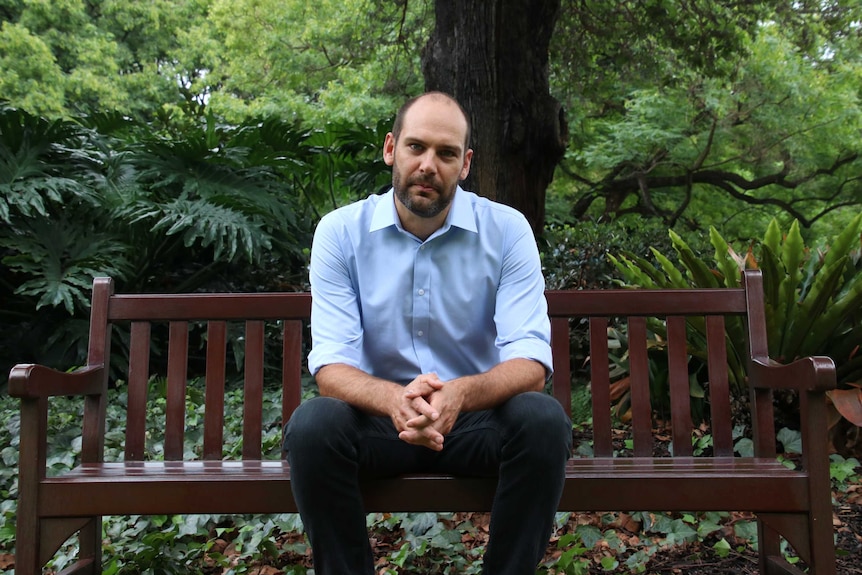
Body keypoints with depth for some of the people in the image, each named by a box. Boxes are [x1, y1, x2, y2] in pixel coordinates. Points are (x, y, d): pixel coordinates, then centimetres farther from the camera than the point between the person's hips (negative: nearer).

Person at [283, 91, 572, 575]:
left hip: (477, 417, 1)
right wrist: (394, 399, -36)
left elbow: (531, 361, -14)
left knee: (543, 420, -29)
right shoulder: (340, 232, -5)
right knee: (312, 425, -29)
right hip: (379, 417, 0)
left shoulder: (507, 230, -6)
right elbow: (332, 366, -13)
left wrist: (462, 393, -36)